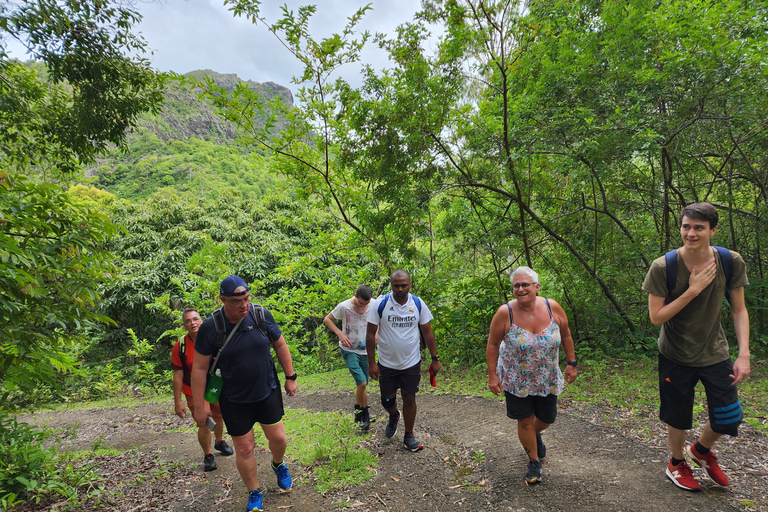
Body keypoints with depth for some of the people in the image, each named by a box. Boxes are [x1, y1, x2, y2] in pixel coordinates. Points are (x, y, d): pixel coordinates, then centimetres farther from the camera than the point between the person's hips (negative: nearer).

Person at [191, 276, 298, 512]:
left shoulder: (261, 315, -13)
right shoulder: (210, 327, -19)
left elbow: (279, 344, 0)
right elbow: (199, 368, -11)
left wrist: (290, 377, 4)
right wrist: (199, 406, -7)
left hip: (268, 391, 2)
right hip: (234, 400, -2)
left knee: (278, 438, 11)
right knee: (244, 448, 9)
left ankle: (278, 465, 47)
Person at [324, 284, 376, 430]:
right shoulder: (344, 307, -15)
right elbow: (327, 319, -2)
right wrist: (340, 333, -15)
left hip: (365, 351, 4)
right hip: (349, 351, -4)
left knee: (362, 385, 11)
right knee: (362, 383, -16)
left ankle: (358, 413, 34)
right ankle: (364, 415, 6)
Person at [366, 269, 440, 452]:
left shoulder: (418, 304, -6)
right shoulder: (380, 304, -12)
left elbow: (427, 332, 3)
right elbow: (371, 334, -7)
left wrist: (435, 358, 3)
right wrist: (371, 362, -9)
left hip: (411, 363, 1)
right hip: (386, 363, 0)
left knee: (409, 399, 6)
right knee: (387, 401, 12)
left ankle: (409, 436, 26)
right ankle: (393, 416, 47)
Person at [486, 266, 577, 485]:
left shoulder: (552, 307, -14)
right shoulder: (505, 313, -20)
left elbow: (565, 336, 2)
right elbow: (492, 344, -10)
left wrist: (571, 363, 4)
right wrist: (492, 375, -11)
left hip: (547, 378, 3)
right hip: (516, 380, -2)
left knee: (547, 418, 17)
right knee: (525, 421, 5)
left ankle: (535, 435, 53)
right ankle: (534, 461, 31)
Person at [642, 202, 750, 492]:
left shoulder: (731, 263, -11)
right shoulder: (663, 267, -20)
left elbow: (739, 310, -2)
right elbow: (656, 317, -18)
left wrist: (744, 354, -10)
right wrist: (692, 291, -26)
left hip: (715, 353, 3)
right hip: (676, 356, -2)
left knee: (729, 420, 6)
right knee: (678, 419, 12)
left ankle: (701, 450, 40)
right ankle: (676, 463, 42)